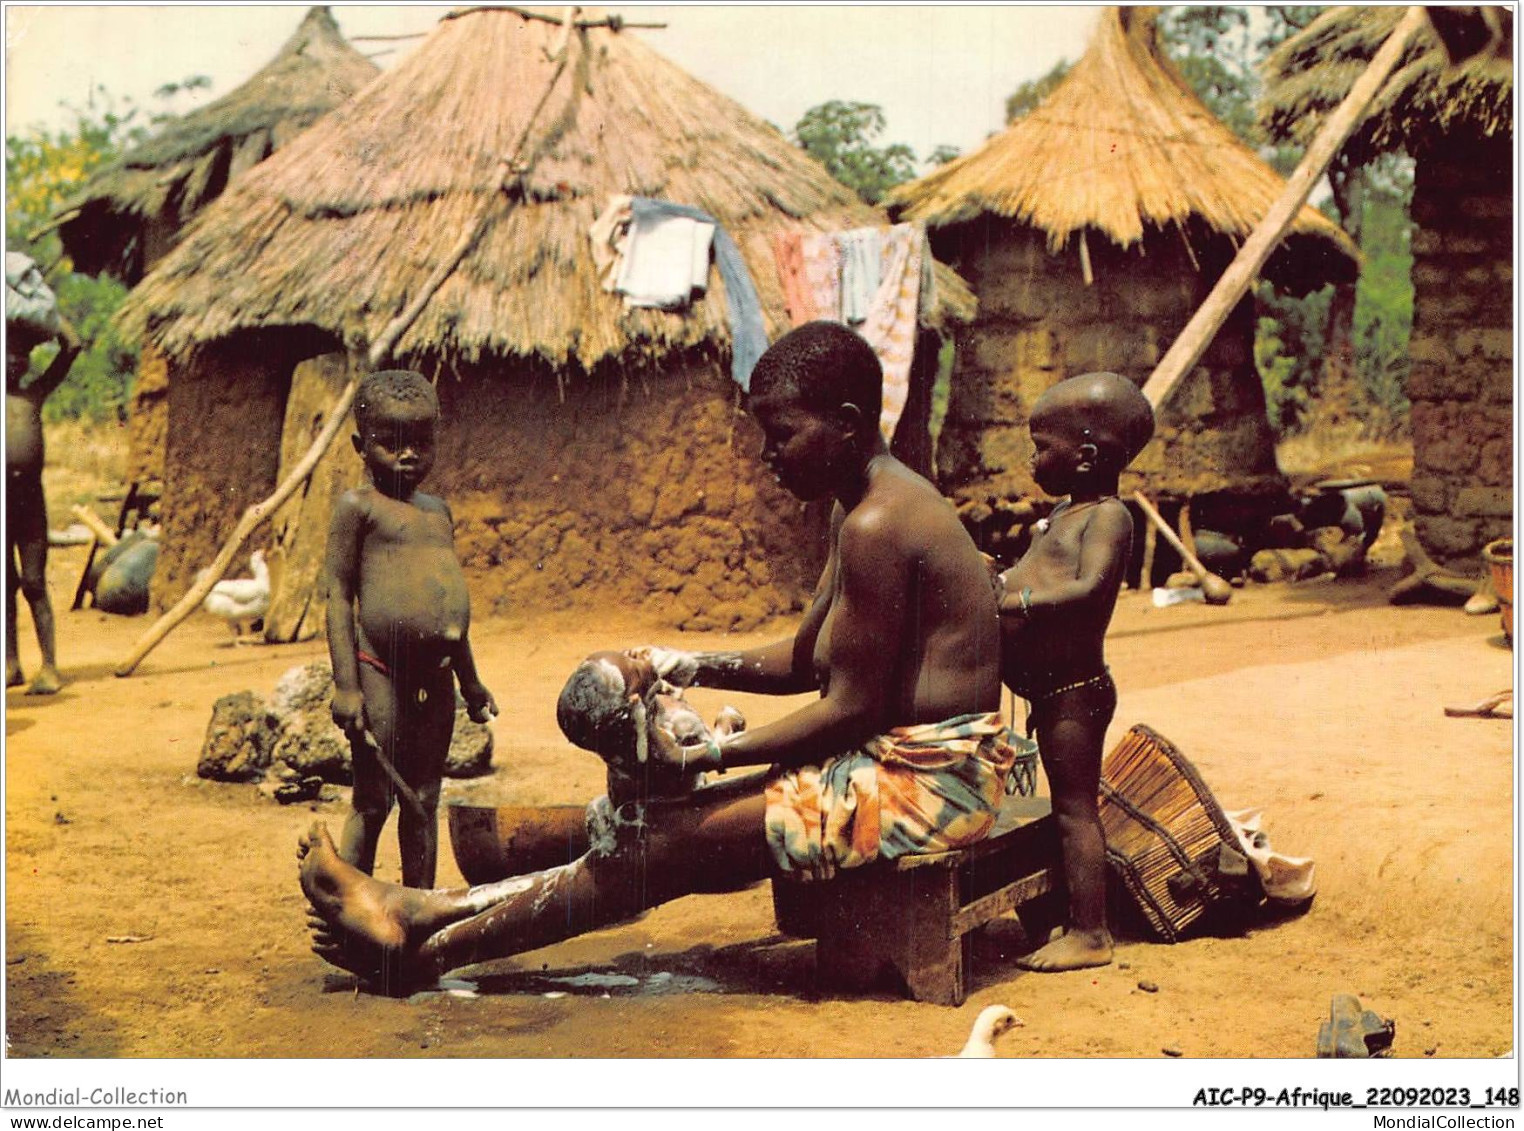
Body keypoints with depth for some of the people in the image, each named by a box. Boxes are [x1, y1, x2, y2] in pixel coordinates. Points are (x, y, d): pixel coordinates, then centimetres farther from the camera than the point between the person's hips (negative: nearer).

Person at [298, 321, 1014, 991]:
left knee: (669, 843, -11)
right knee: (644, 829, 3)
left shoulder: (876, 524, -20)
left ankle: (428, 950, -5)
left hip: (927, 780, -9)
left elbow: (849, 708, -19)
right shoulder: (862, 508, 13)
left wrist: (706, 755, -15)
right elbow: (803, 661, 18)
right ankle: (435, 913, 4)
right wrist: (673, 667, 8)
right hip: (907, 761, 9)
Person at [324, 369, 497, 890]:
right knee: (372, 804, -1)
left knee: (424, 804, 13)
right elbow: (339, 594, -8)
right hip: (380, 674, -6)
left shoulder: (437, 511, 15)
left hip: (435, 678, 6)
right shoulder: (358, 506, -4)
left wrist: (470, 680, 25)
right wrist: (346, 685, -15)